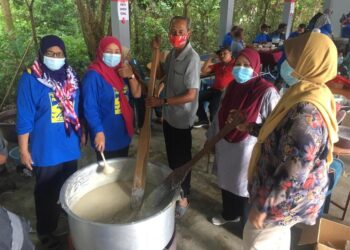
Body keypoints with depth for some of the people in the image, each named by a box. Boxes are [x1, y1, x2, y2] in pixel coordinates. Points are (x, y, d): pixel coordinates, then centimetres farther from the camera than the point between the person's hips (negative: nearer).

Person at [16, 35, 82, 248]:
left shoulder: (71, 77, 3)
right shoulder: (30, 80, -13)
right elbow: (24, 118, -12)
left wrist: (81, 132, 16)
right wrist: (24, 150, -11)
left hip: (70, 145, 5)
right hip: (46, 149, -5)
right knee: (47, 192, 12)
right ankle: (46, 230, 33)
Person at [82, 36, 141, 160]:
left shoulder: (122, 71, 6)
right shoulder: (93, 75, -16)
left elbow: (137, 94, 3)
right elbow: (90, 107, -21)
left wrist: (131, 76, -12)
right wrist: (98, 132, -28)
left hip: (124, 133, 7)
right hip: (106, 137, -7)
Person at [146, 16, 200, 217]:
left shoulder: (192, 59, -22)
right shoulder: (172, 54, 3)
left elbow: (191, 95, -25)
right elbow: (162, 75, 18)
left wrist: (162, 102, -24)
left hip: (182, 120, -7)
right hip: (169, 116, 8)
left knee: (182, 160, 9)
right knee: (172, 157, 22)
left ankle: (184, 197, 29)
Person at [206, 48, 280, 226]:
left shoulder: (267, 92, -17)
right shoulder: (232, 86, 3)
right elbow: (220, 115, 10)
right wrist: (211, 138, 13)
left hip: (248, 151, -6)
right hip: (226, 147, 6)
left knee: (245, 187, 10)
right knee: (227, 182, 22)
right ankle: (229, 214, 47)